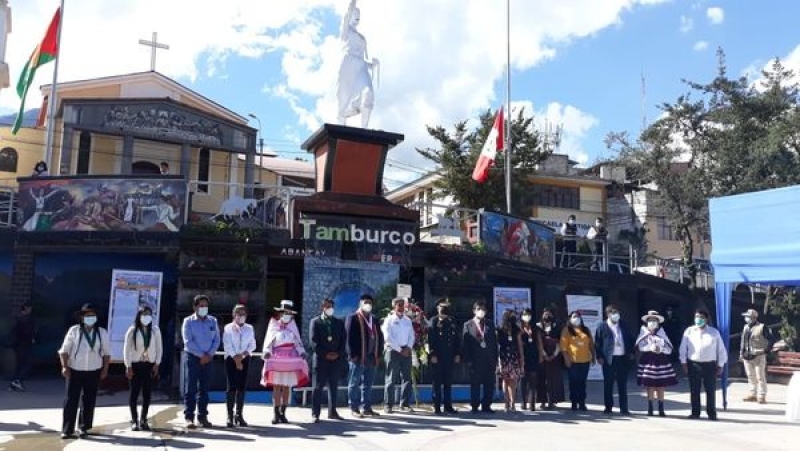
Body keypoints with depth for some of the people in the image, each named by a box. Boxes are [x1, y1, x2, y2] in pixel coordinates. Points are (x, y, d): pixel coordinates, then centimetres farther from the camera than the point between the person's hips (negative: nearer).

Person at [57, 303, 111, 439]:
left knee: (89, 400, 7)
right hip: (75, 371, -2)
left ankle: (83, 428, 20)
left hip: (93, 372, 2)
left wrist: (105, 369, 2)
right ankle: (67, 430, 8)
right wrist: (65, 366, -10)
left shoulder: (102, 333, 3)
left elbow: (106, 353, 7)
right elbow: (64, 350, -1)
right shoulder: (74, 330, -3)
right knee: (71, 400, 0)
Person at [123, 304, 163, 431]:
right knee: (134, 393, 1)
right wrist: (128, 367, -7)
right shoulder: (132, 330, -6)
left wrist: (157, 364, -1)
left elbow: (159, 348, 5)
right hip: (136, 364, -2)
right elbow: (126, 349, -4)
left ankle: (143, 419, 13)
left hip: (150, 365, 2)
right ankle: (134, 420, 10)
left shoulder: (155, 330, 1)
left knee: (147, 393, 4)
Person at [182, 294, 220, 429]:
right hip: (193, 357, -3)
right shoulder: (188, 321, -2)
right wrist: (201, 355, -13)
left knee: (204, 388, 7)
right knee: (190, 388, -4)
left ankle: (202, 416, 13)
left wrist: (209, 354, -7)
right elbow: (188, 342, -9)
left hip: (208, 359, 3)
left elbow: (217, 340, 7)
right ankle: (189, 417, -1)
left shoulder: (213, 321, 9)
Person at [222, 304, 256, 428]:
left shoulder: (249, 328, 10)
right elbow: (227, 345, -6)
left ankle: (239, 415, 10)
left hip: (245, 359, 3)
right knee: (231, 387, -6)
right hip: (231, 359, -3)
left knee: (242, 387, 3)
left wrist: (243, 355, -11)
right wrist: (236, 359, -13)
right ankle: (230, 416, -3)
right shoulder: (228, 328, 1)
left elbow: (252, 345, 6)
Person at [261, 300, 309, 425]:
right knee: (276, 387, -1)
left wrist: (301, 352, -6)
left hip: (290, 358, 2)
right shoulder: (274, 323, 4)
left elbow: (297, 340, 7)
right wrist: (267, 352, -15)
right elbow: (269, 340, -1)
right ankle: (276, 413, 4)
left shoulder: (292, 325, 10)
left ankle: (283, 413, 11)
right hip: (277, 357, -2)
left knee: (287, 387, 4)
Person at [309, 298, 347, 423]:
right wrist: (325, 354, -12)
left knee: (334, 387, 8)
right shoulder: (315, 322, 2)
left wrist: (338, 354, -7)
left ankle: (332, 412, 16)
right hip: (321, 359, -4)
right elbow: (313, 341, -5)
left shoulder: (339, 322, 13)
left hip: (336, 359, 4)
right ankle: (315, 414, 2)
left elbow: (343, 340, 9)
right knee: (318, 387, -2)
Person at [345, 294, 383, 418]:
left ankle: (366, 407, 16)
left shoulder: (374, 320, 18)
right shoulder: (353, 318, -3)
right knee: (354, 384, 0)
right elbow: (349, 337, -10)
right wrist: (353, 355, -15)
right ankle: (354, 408, 5)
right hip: (358, 357, -6)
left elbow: (380, 337, 17)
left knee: (368, 384, 10)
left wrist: (378, 354, 9)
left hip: (371, 357, 7)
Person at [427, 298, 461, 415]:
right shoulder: (434, 321, -1)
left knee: (448, 382, 8)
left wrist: (457, 354, 6)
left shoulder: (452, 322, 13)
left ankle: (448, 405, 15)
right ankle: (437, 407, 6)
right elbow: (430, 339, -7)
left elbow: (457, 339, 13)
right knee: (437, 382, 1)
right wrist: (432, 354, -13)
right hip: (438, 357, -4)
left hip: (450, 357, 4)